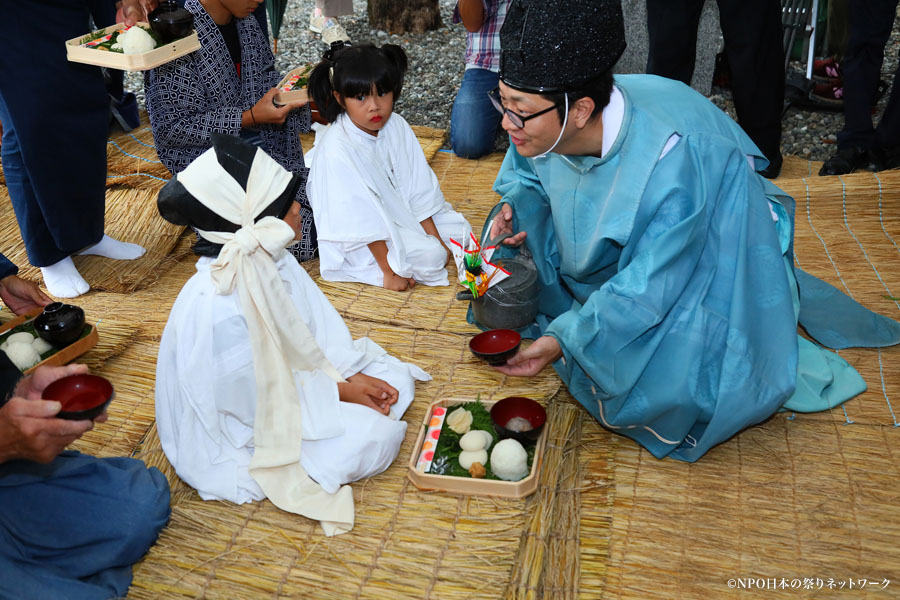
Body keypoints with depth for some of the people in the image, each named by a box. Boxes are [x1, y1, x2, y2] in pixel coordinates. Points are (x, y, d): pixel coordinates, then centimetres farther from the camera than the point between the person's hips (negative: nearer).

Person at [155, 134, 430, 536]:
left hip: (285, 379, 8)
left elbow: (319, 328, 1)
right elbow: (256, 401, -25)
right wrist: (338, 391, -16)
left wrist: (350, 375, -12)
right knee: (376, 438, -19)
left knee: (395, 380, 4)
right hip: (240, 438, -8)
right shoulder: (218, 310, -35)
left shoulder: (270, 261, -10)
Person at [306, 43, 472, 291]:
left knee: (459, 229, 3)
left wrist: (436, 238, -5)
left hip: (398, 211, 7)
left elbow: (417, 187, -3)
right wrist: (388, 270, -23)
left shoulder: (397, 127, -9)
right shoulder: (336, 151, -29)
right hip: (360, 239, -7)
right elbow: (362, 222, -26)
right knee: (431, 257, -23)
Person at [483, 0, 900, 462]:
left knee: (661, 394, -21)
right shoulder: (545, 128, -20)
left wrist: (564, 338, -32)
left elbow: (649, 288, -33)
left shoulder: (675, 162, -39)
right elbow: (526, 178, 4)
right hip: (615, 258, 7)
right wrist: (514, 210, -19)